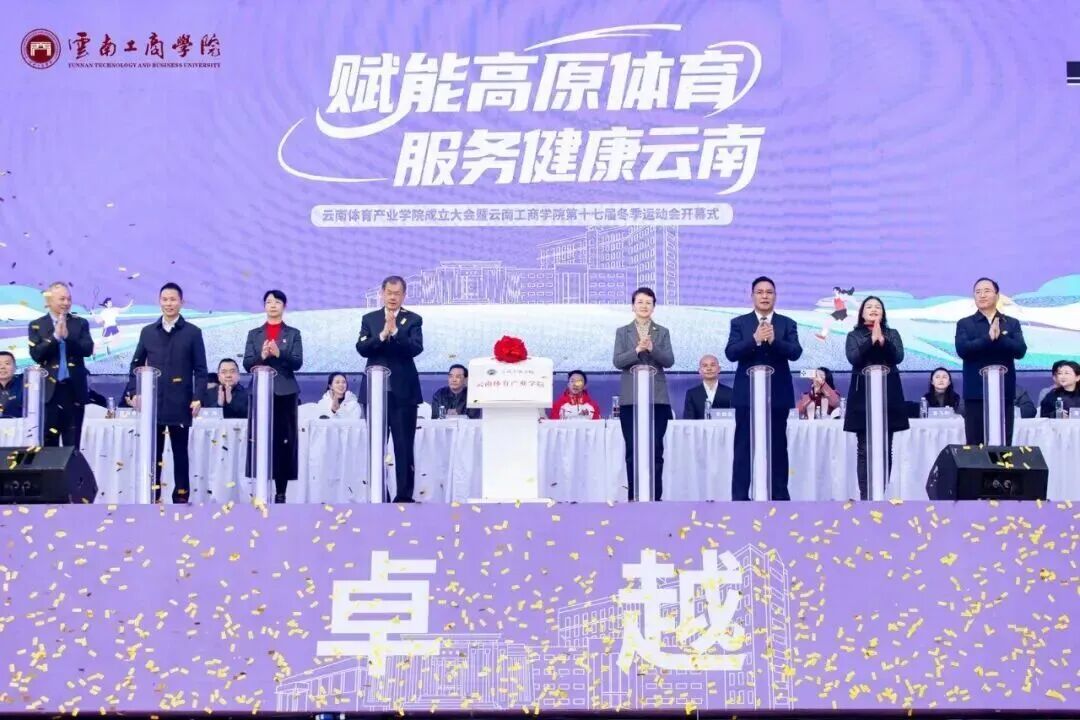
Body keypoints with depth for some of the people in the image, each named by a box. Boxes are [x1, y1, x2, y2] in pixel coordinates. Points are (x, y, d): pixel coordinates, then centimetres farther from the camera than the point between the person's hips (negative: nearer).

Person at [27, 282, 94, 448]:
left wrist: (67, 336, -15)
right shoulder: (37, 325, 4)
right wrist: (55, 336, -15)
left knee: (72, 445, 4)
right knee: (48, 444, 2)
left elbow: (88, 349, -4)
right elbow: (36, 354, -7)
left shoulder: (80, 323, 8)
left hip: (74, 389, 1)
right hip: (49, 389, -1)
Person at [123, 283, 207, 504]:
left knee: (180, 451, 4)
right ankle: (152, 495, 10)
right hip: (152, 402, 2)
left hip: (179, 403, -2)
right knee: (153, 451, 5)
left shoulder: (193, 333, 2)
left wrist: (197, 397, -10)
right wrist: (133, 391, -1)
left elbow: (200, 369, 0)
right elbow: (137, 364, 12)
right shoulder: (148, 332, 10)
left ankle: (181, 496, 8)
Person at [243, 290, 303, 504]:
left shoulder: (293, 333, 8)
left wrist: (279, 354, -19)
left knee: (283, 441, -3)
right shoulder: (254, 334, 13)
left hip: (285, 393, -1)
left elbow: (297, 363, -3)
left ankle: (281, 492, 0)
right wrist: (262, 356, -15)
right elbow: (247, 364, 5)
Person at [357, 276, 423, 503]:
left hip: (403, 391, -2)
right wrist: (382, 335, -20)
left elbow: (416, 348, -12)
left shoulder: (413, 320, 3)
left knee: (404, 446, -2)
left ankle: (404, 495, 1)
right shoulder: (369, 319, 9)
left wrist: (395, 332, -26)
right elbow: (361, 348, -4)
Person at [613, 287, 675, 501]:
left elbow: (669, 361, -2)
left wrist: (652, 348, -19)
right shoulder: (623, 332, 9)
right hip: (631, 397, 0)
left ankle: (655, 496, 2)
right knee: (632, 450, 1)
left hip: (657, 397, 0)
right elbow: (617, 361, -3)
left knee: (655, 449, -1)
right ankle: (634, 497, 6)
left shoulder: (662, 332, 9)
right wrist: (637, 350, -18)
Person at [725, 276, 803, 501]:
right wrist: (755, 339, -22)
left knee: (778, 447, 4)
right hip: (747, 394, -1)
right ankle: (740, 497, 1)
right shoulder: (739, 323, 5)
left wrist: (774, 340, -24)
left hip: (778, 394, 1)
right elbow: (731, 353, -8)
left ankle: (779, 496, 9)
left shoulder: (787, 324, 6)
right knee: (744, 447, 0)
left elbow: (795, 353, -7)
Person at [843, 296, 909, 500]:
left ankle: (880, 494, 4)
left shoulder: (892, 334, 12)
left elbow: (898, 357, -4)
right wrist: (871, 340, -17)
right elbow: (853, 358, -9)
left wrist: (882, 340, -17)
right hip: (863, 395, -2)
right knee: (864, 449, -5)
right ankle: (865, 496, -4)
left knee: (885, 449, 0)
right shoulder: (854, 336, 8)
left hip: (888, 395, 2)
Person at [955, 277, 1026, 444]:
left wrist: (999, 337, -16)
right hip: (976, 393, -1)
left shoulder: (1012, 323, 10)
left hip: (1004, 393, 1)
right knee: (975, 445, -1)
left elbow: (1020, 350, -4)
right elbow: (962, 350, -10)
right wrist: (989, 337, -17)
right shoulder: (964, 324, 7)